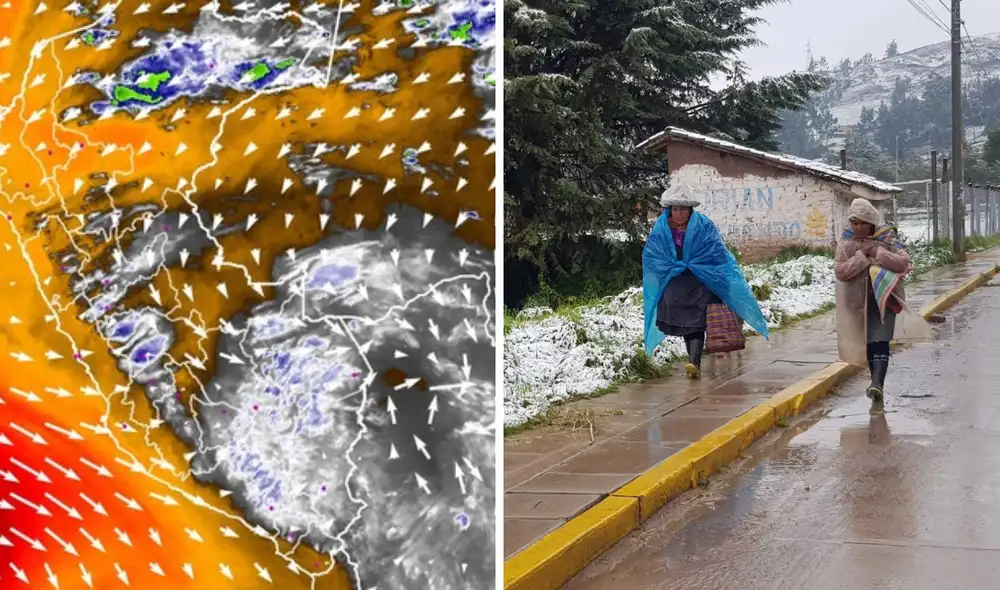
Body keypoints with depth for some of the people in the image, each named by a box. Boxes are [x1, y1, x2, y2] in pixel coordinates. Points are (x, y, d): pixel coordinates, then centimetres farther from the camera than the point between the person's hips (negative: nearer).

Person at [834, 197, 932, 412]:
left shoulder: (887, 239, -1)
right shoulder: (845, 243, 2)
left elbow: (904, 262, -11)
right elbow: (839, 271, -8)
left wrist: (877, 252, -18)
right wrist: (862, 255, -16)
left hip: (885, 296, -2)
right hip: (860, 300, 2)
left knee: (880, 341, -18)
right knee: (870, 343, 8)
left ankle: (877, 384, -32)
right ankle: (878, 392, 18)